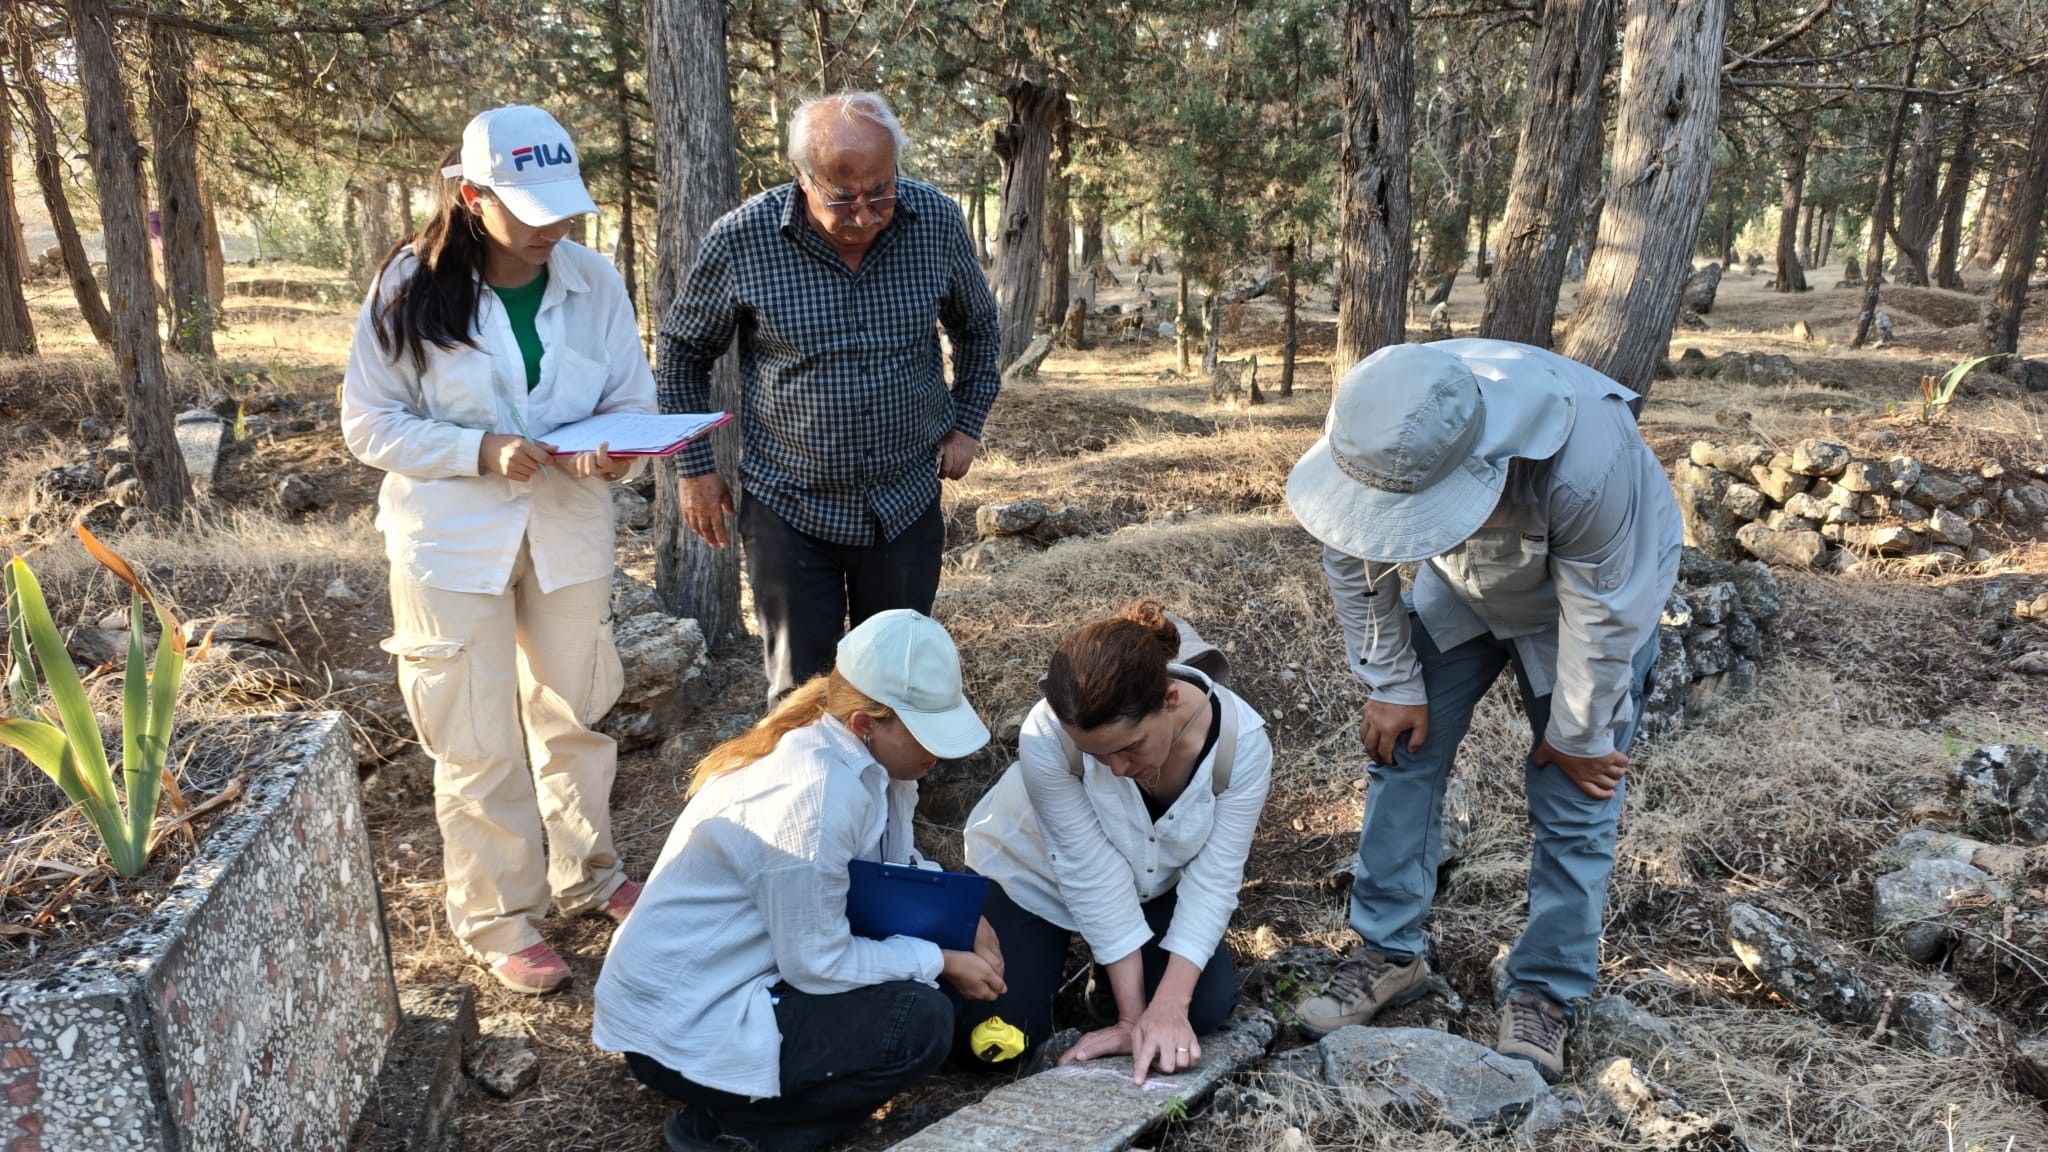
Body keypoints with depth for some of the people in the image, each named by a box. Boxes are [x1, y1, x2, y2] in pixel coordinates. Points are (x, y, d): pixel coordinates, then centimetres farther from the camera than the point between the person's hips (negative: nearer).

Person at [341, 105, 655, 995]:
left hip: (569, 535, 3)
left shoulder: (592, 281, -6)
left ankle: (588, 876, 39)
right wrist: (480, 450, -23)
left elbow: (633, 401, 1)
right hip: (452, 543, -3)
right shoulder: (411, 287, -12)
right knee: (478, 746, 5)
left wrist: (611, 451, -22)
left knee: (574, 717, 18)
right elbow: (368, 424, -8)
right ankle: (500, 920, 24)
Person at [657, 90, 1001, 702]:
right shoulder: (741, 239, -13)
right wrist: (694, 466, 1)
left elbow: (977, 327, 13)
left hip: (906, 506, 2)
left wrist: (966, 424, 6)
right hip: (787, 508, -2)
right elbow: (683, 352, 2)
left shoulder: (938, 222, -7)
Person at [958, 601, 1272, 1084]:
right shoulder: (1046, 739, -38)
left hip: (1155, 883, 2)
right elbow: (1094, 876, -32)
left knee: (1209, 1006, -13)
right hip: (1034, 874, -2)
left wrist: (1169, 1005, -31)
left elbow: (1213, 880, -25)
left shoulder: (1241, 741, -32)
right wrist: (1133, 1015, -27)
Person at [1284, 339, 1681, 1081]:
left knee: (1572, 801, -2)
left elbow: (1601, 614, -28)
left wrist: (1579, 735, -14)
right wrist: (1393, 684, -7)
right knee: (1402, 749, 1)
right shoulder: (1375, 433, -32)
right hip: (1463, 584, 4)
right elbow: (1354, 560, -13)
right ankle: (1390, 952, 15)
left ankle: (1545, 994, 14)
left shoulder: (1587, 455, -44)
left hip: (1596, 592, -3)